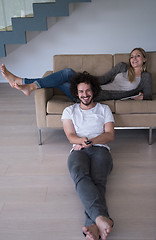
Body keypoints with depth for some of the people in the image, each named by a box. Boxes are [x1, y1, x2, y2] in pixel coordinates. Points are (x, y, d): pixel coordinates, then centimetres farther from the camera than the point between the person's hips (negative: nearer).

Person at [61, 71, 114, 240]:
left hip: (100, 149, 0)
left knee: (97, 180, -33)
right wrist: (82, 141, -17)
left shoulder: (104, 109, 21)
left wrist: (90, 142, -10)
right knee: (80, 176, -37)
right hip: (79, 151, 0)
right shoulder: (69, 111, 22)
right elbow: (71, 136, 8)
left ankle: (92, 226, -55)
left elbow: (110, 135, 9)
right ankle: (101, 217, -58)